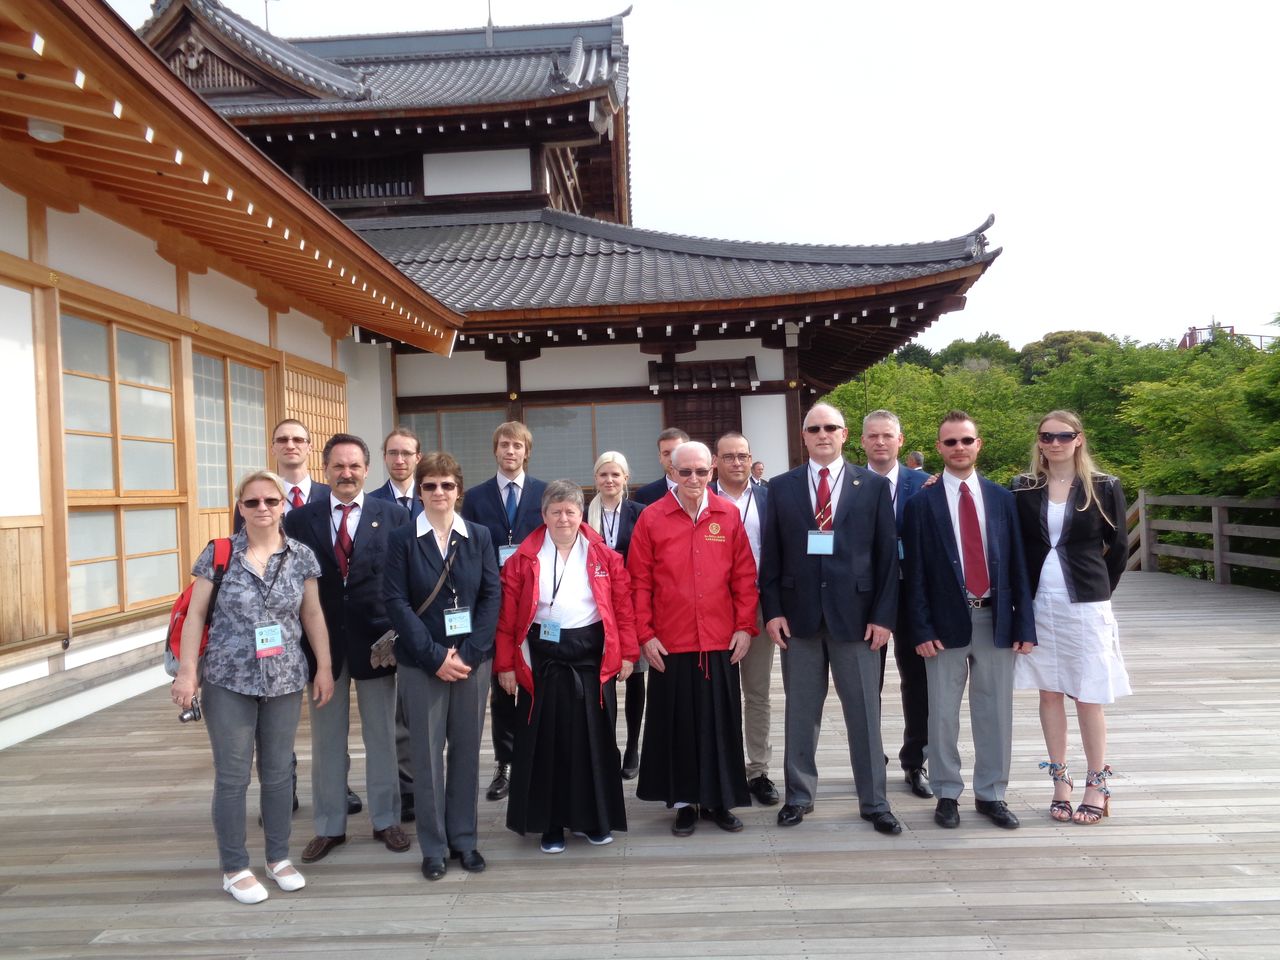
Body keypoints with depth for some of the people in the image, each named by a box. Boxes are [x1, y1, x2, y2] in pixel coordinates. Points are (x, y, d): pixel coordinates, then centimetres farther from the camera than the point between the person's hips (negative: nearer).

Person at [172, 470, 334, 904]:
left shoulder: (302, 556, 0)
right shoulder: (218, 553, -5)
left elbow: (313, 615, 6)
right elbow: (196, 614, -3)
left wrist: (324, 667, 4)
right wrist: (187, 670, -8)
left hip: (285, 681, 2)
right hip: (228, 681, -2)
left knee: (278, 773, 12)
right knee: (232, 776, 6)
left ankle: (279, 857, 29)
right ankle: (235, 868, 22)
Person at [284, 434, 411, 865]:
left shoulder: (394, 515, -2)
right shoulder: (300, 519, 1)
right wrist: (301, 641, -5)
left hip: (376, 641, -1)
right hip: (322, 644, 1)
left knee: (382, 737, 12)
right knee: (326, 740, 13)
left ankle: (386, 821, 28)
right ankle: (329, 826, 29)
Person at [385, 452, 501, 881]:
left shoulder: (479, 536, 3)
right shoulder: (402, 540, -2)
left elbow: (492, 596, -1)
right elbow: (397, 602, -8)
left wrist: (469, 654, -11)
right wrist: (436, 657, -14)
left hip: (472, 660, 2)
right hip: (421, 663, -2)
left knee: (467, 750, 10)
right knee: (427, 753, 5)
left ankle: (463, 839, 24)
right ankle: (433, 847, 19)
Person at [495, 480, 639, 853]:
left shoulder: (604, 556, 2)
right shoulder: (524, 558, 0)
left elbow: (623, 605, 2)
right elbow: (507, 614, -2)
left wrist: (628, 652, -2)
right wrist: (506, 663, -4)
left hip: (592, 657, 1)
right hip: (541, 658, -1)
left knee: (593, 738, 9)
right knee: (545, 741, 7)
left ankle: (593, 818, 26)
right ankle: (550, 823, 22)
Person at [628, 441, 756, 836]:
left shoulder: (729, 515, 2)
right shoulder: (651, 517, -3)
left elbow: (744, 575, 5)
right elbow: (639, 581, -2)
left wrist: (745, 626, 0)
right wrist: (645, 635, -5)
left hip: (720, 641, 2)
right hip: (670, 642, -1)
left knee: (721, 722, 10)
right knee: (677, 722, 8)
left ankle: (719, 800, 25)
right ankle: (683, 802, 23)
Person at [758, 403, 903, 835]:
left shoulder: (874, 486, 3)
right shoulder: (781, 488, 5)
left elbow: (887, 554, 1)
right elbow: (770, 555, 4)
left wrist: (884, 615, -5)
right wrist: (772, 610, -3)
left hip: (855, 613, -1)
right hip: (799, 614, 1)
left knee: (864, 713, 7)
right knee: (800, 712, 11)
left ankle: (874, 802, 21)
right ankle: (799, 795, 25)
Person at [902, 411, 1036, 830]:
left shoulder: (1002, 498, 6)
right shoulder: (922, 503, -2)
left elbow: (1017, 564, 5)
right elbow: (914, 573, -3)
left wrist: (1024, 624, 0)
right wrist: (921, 629, -8)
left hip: (996, 618, 2)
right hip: (946, 621, -2)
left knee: (995, 712, 10)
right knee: (943, 713, 6)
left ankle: (991, 795, 25)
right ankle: (947, 794, 22)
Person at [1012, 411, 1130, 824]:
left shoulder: (1104, 487, -1)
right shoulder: (1023, 488, 3)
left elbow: (1119, 547, 6)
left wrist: (1100, 590, 6)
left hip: (1084, 604, -2)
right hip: (1038, 604, 2)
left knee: (1087, 696, 2)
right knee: (1049, 692, 8)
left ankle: (1097, 785, 16)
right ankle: (1060, 780, 19)